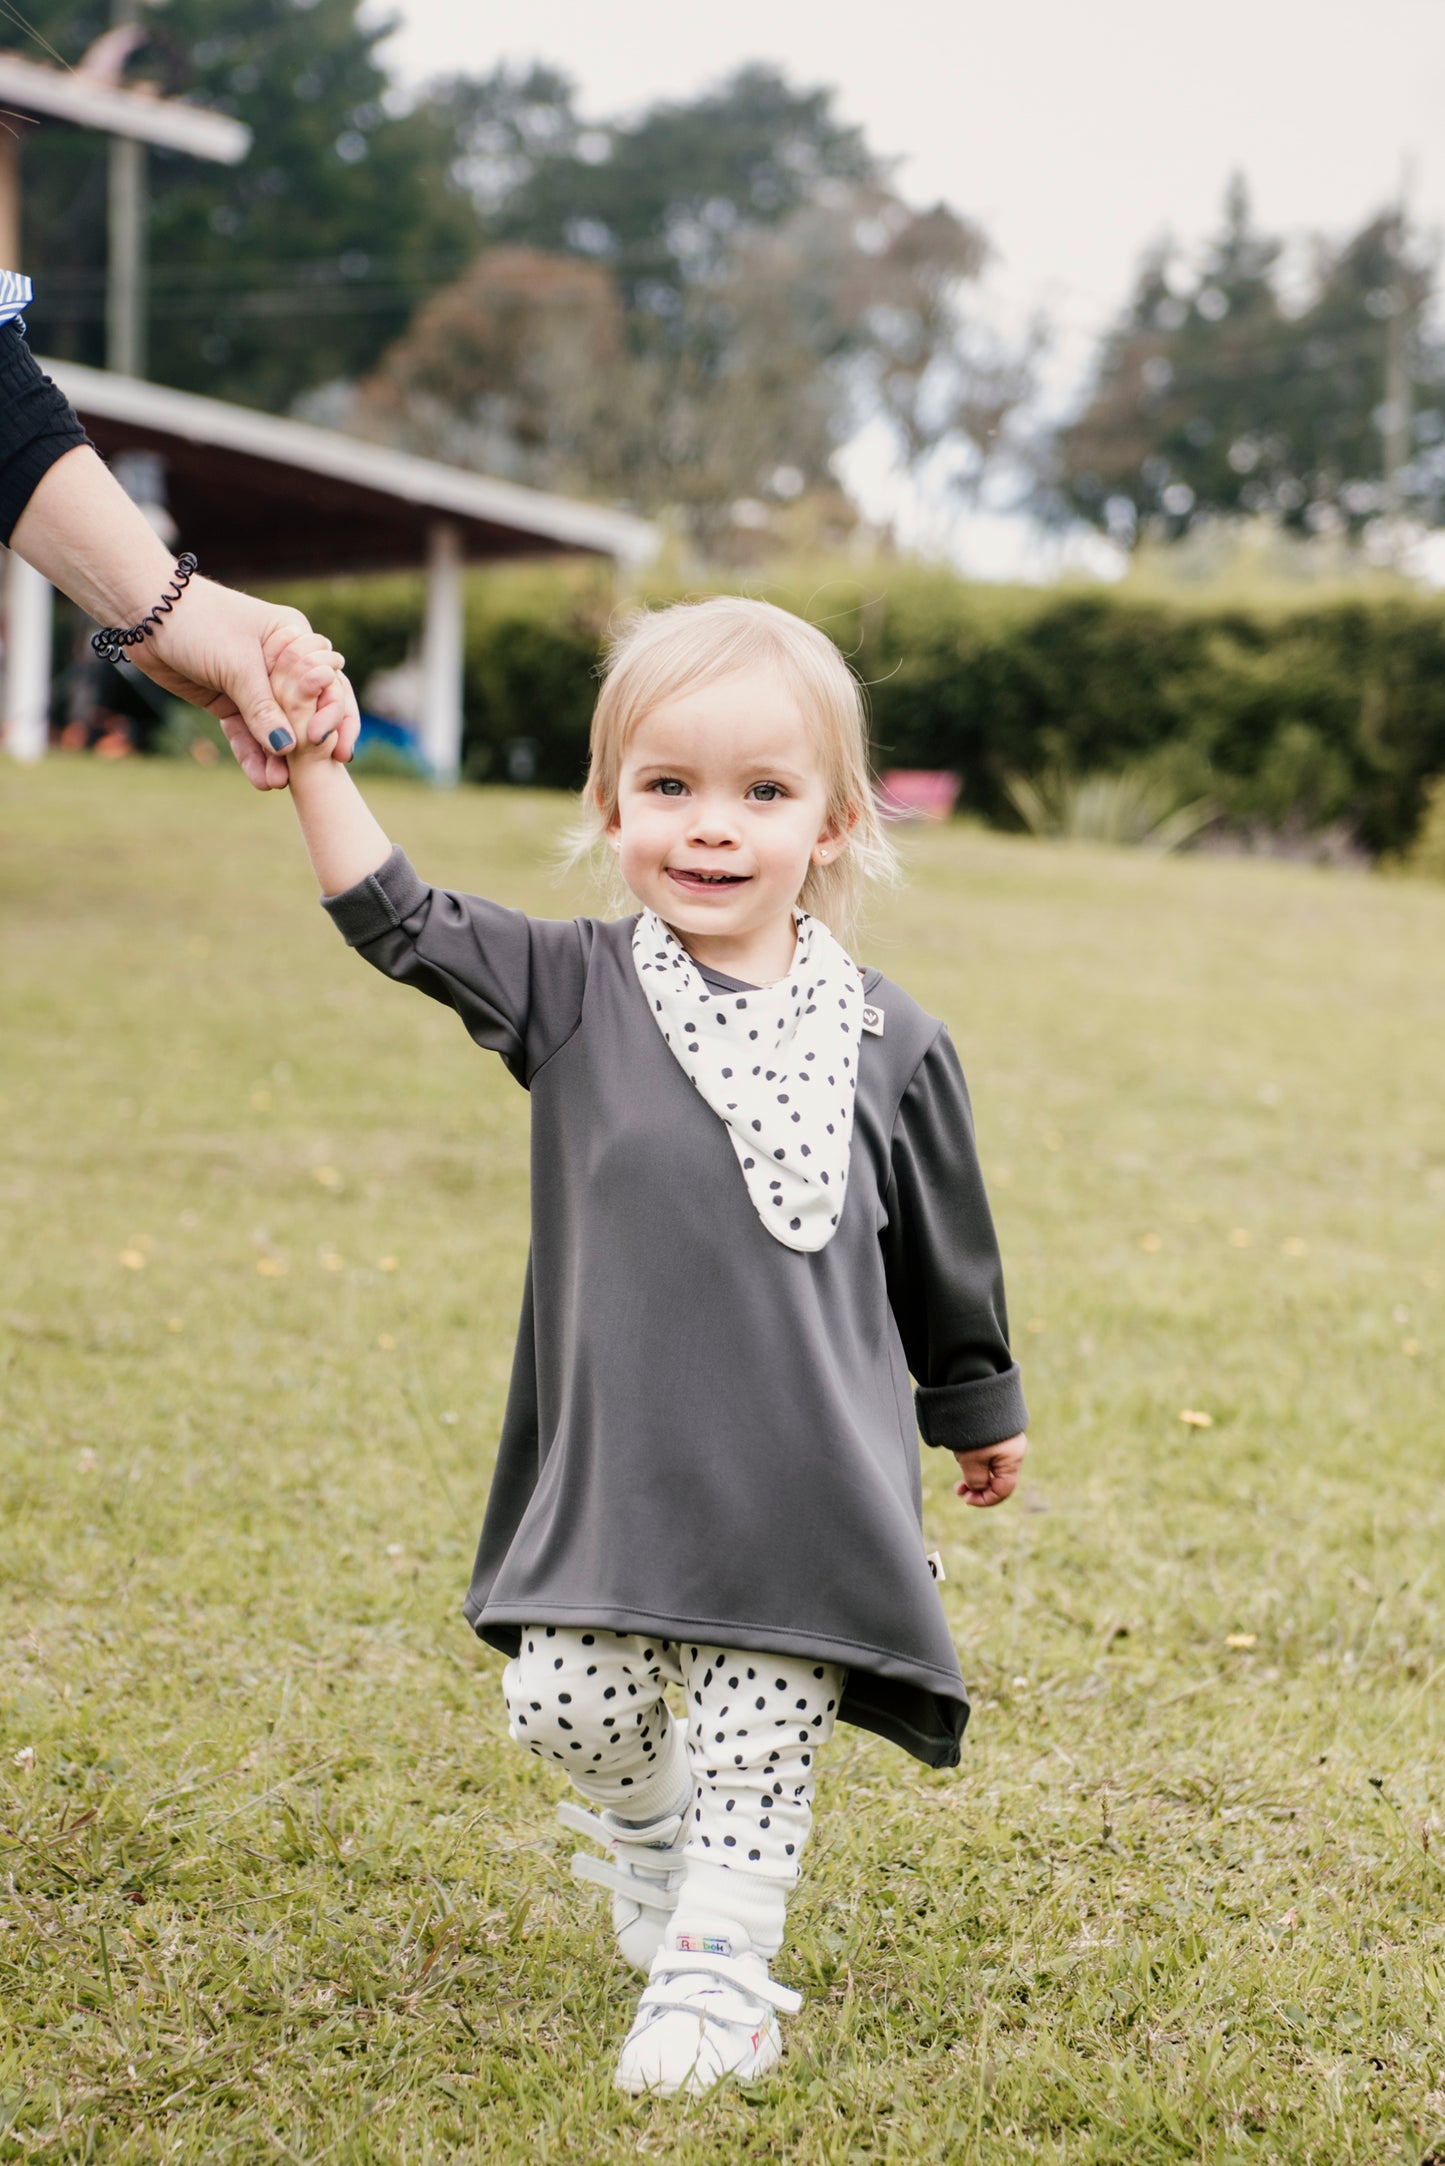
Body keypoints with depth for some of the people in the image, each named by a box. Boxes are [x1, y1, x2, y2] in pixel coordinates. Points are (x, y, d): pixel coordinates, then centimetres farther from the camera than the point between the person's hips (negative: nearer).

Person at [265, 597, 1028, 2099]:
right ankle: (643, 1817, 35)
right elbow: (397, 921, -3)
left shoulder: (886, 1043, -2)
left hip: (807, 1481, -1)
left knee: (758, 1744, 2)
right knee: (566, 1709, 3)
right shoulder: (576, 992, -1)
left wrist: (980, 1411, 20)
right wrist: (310, 758, -12)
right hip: (613, 1467, 1)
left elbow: (944, 1252, 9)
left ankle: (718, 1956, 19)